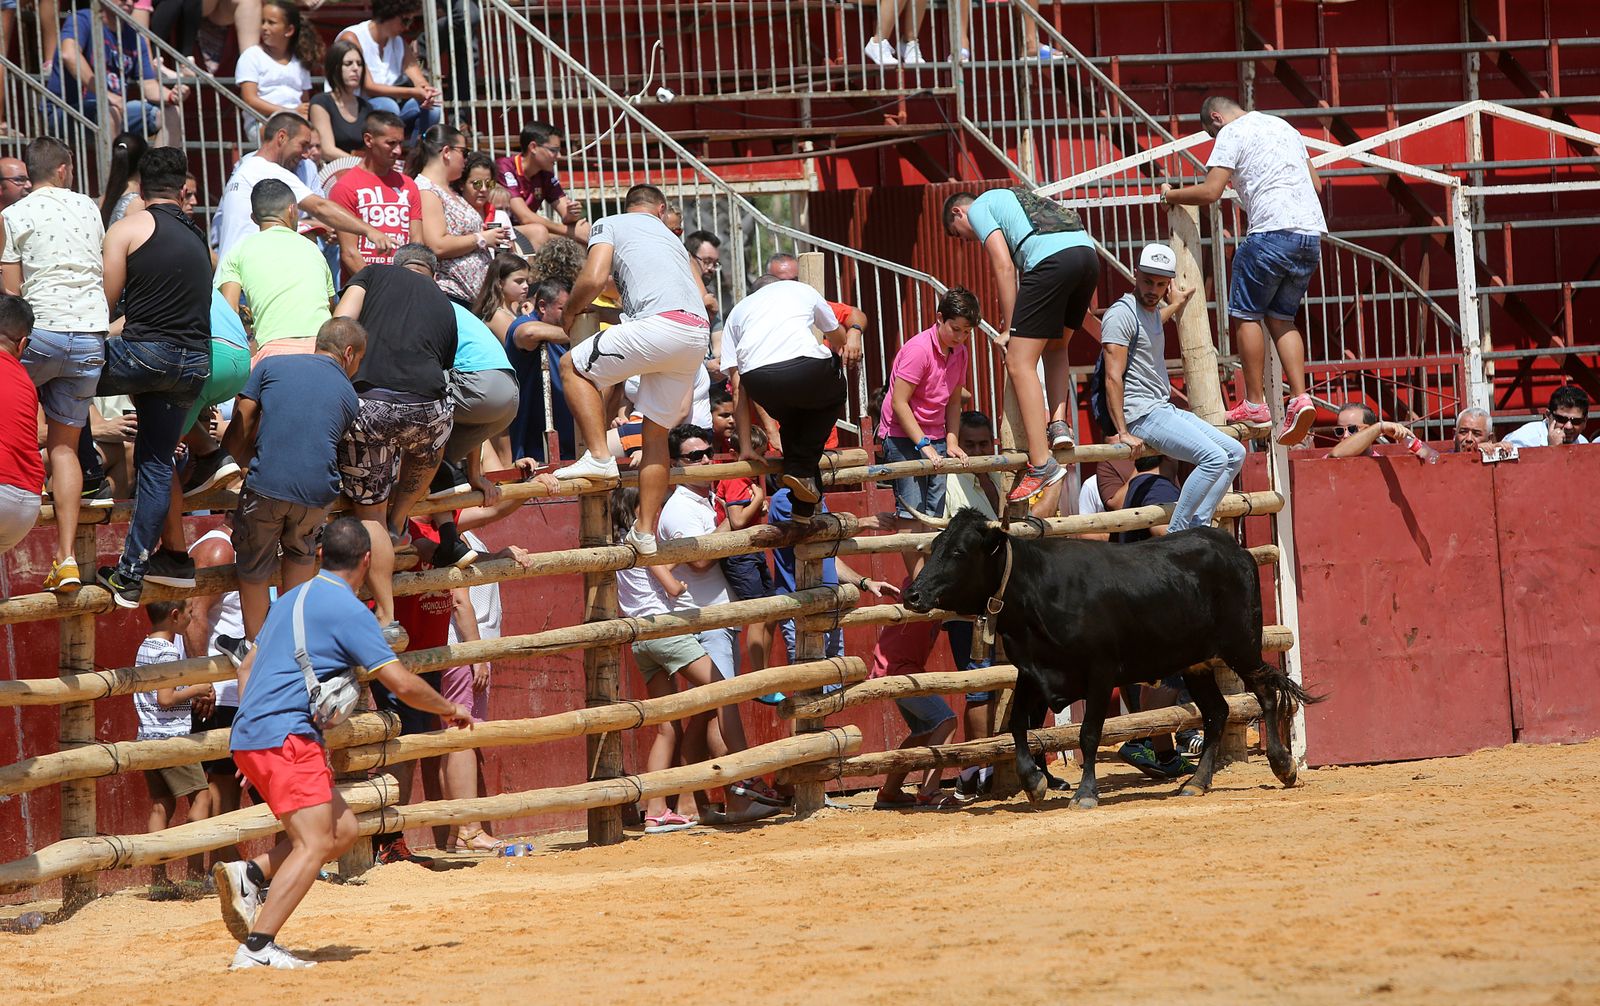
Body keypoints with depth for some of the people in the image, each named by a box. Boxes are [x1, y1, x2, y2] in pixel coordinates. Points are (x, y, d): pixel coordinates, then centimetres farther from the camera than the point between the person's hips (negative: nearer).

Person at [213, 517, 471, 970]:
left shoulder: (293, 598, 20)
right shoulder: (348, 609, -8)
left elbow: (247, 668, 25)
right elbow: (401, 683, -10)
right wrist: (449, 709, 8)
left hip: (251, 734, 9)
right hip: (285, 735, -9)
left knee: (343, 831, 12)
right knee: (315, 843, -14)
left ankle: (249, 875, 0)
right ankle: (258, 947, -23)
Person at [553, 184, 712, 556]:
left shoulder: (609, 225, 14)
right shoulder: (671, 237, 33)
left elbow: (593, 278, -1)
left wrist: (570, 312, 18)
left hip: (660, 324, -6)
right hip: (698, 335, 6)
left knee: (574, 366, 11)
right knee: (657, 434, 16)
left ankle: (599, 456, -2)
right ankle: (646, 533, 14)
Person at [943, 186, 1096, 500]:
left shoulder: (977, 209, 14)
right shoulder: (1012, 198, 38)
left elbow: (1004, 266, 2)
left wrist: (1010, 329, 3)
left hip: (1052, 261, -8)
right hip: (1088, 254, 8)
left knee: (1019, 363, -4)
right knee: (1055, 346, 30)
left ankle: (1041, 463, -10)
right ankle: (1059, 423, 11)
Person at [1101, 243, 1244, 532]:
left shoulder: (1152, 311, 17)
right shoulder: (1122, 314, -13)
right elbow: (1113, 378, -19)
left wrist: (1175, 307, 58)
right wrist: (1122, 432, -25)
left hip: (1167, 410, 10)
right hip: (1143, 415, -10)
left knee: (1236, 453, 8)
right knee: (1214, 457, -25)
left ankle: (1196, 526, 2)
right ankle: (1175, 538, -21)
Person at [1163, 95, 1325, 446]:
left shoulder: (1232, 133, 0)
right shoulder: (1284, 127, 24)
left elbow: (1210, 192, -8)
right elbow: (1315, 184, 26)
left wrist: (1170, 195, 8)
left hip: (1272, 231, -7)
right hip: (1312, 233, 7)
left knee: (1246, 314, 5)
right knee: (1281, 317, 14)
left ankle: (1255, 404, 2)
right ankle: (1300, 398, -2)